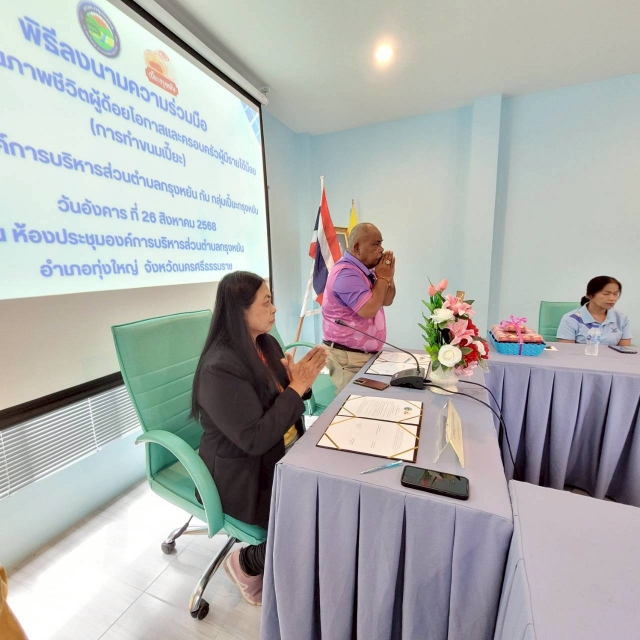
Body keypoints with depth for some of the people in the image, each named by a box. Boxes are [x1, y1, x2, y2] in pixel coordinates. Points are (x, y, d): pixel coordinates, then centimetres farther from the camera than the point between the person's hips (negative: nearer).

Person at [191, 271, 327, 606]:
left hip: (283, 456, 7)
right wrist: (297, 386, -24)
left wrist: (298, 380, -13)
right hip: (243, 476, -7)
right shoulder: (220, 368, -25)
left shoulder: (267, 345, 0)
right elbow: (255, 439, -27)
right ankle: (247, 563, 14)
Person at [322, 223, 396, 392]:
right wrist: (382, 278, -14)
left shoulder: (365, 270, 13)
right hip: (347, 357, -9)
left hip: (368, 353, 9)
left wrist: (389, 277, 0)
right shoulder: (346, 273, -19)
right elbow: (368, 310, -28)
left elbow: (387, 301, 18)